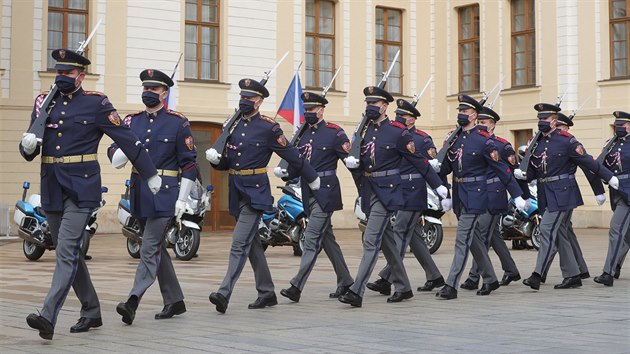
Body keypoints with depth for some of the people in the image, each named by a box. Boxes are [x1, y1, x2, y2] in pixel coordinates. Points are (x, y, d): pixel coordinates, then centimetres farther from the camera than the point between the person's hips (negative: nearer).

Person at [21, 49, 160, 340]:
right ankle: (91, 312, 25)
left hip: (81, 189, -6)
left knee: (67, 252, -14)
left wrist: (150, 175, 1)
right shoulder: (44, 102, 11)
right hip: (51, 190, 6)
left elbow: (127, 140, -1)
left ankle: (48, 317, -19)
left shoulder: (96, 103, -3)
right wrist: (27, 145, -11)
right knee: (70, 253, 12)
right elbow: (29, 152, 14)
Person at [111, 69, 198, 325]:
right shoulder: (132, 121, 11)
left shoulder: (178, 123, -3)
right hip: (140, 195, 6)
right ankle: (174, 301, 23)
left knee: (150, 249, -12)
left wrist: (182, 200, -9)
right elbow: (114, 158, 7)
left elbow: (189, 164, -3)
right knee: (157, 248, 12)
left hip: (164, 195, -6)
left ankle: (133, 302, -17)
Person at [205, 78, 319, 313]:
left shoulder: (269, 127, -6)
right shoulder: (234, 125, 13)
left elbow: (292, 155, -1)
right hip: (237, 192, 7)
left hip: (255, 192, -7)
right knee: (252, 244, 13)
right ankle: (267, 293, 22)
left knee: (239, 243, -15)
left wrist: (313, 179, 6)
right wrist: (215, 158, -5)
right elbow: (226, 162, 17)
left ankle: (224, 293, -20)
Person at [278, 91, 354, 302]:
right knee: (327, 238, 13)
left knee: (312, 238, -12)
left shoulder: (334, 133, -5)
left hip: (326, 192, -8)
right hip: (309, 193, 8)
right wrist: (284, 173, -4)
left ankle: (297, 286, -15)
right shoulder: (303, 135, 14)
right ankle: (345, 281, 25)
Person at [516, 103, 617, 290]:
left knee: (547, 229, -14)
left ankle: (537, 276, -16)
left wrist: (610, 177, -6)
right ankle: (572, 276, 18)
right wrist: (523, 175, -7)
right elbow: (533, 170, 14)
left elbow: (588, 161, -6)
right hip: (546, 195, 7)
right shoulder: (538, 143, 12)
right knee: (559, 234, 10)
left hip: (561, 194, -7)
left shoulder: (566, 141, -8)